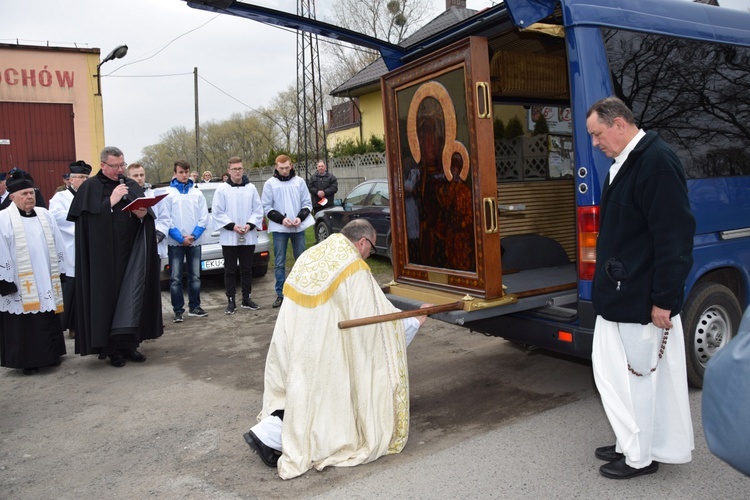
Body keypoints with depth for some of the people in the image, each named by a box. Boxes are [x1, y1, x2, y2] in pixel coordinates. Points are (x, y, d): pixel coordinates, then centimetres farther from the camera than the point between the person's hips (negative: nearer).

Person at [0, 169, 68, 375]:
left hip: (47, 281, 4)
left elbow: (58, 246, 12)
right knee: (24, 323, 3)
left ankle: (50, 355, 23)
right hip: (21, 284, -4)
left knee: (49, 321, 11)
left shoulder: (45, 215, 9)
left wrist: (61, 272, 9)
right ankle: (28, 360, 13)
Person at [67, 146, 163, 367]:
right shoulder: (90, 187, -1)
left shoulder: (132, 185, 12)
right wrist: (112, 201, -15)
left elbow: (148, 213, 9)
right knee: (108, 297, 0)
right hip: (104, 255, -4)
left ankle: (127, 343, 14)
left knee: (131, 295, 4)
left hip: (131, 252, 4)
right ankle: (110, 347, 9)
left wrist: (143, 214, -13)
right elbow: (88, 219, -12)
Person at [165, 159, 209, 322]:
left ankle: (194, 307, 18)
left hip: (194, 242, 3)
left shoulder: (197, 194, 6)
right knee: (175, 278, -2)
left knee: (195, 277, 8)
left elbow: (204, 218, 3)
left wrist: (193, 236, -10)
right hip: (175, 242, -2)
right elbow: (165, 219, -5)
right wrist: (181, 238, -13)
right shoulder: (168, 194, -2)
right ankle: (178, 310, 4)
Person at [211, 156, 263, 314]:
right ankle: (231, 301, 12)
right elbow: (217, 212, -4)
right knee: (230, 270, 5)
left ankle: (246, 299, 21)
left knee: (247, 269, 10)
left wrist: (250, 225, -10)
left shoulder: (251, 188, 4)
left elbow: (258, 210, 5)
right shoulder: (222, 189, -1)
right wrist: (232, 226, -14)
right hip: (229, 238, -2)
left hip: (249, 237, 2)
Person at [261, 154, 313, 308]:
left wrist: (300, 217, -12)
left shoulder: (299, 181, 4)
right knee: (279, 262, 2)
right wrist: (281, 219, -13)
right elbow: (266, 207, 0)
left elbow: (307, 203, 6)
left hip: (298, 227, 1)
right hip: (279, 229, -1)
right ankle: (280, 294, 10)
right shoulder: (270, 184, 0)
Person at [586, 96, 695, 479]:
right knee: (612, 371, 17)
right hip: (620, 297, 10)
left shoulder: (657, 162, -17)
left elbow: (674, 237, -21)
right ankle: (633, 444, 34)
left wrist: (663, 300, -20)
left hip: (642, 301, -10)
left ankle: (640, 457, 22)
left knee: (637, 376, 4)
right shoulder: (625, 164, 13)